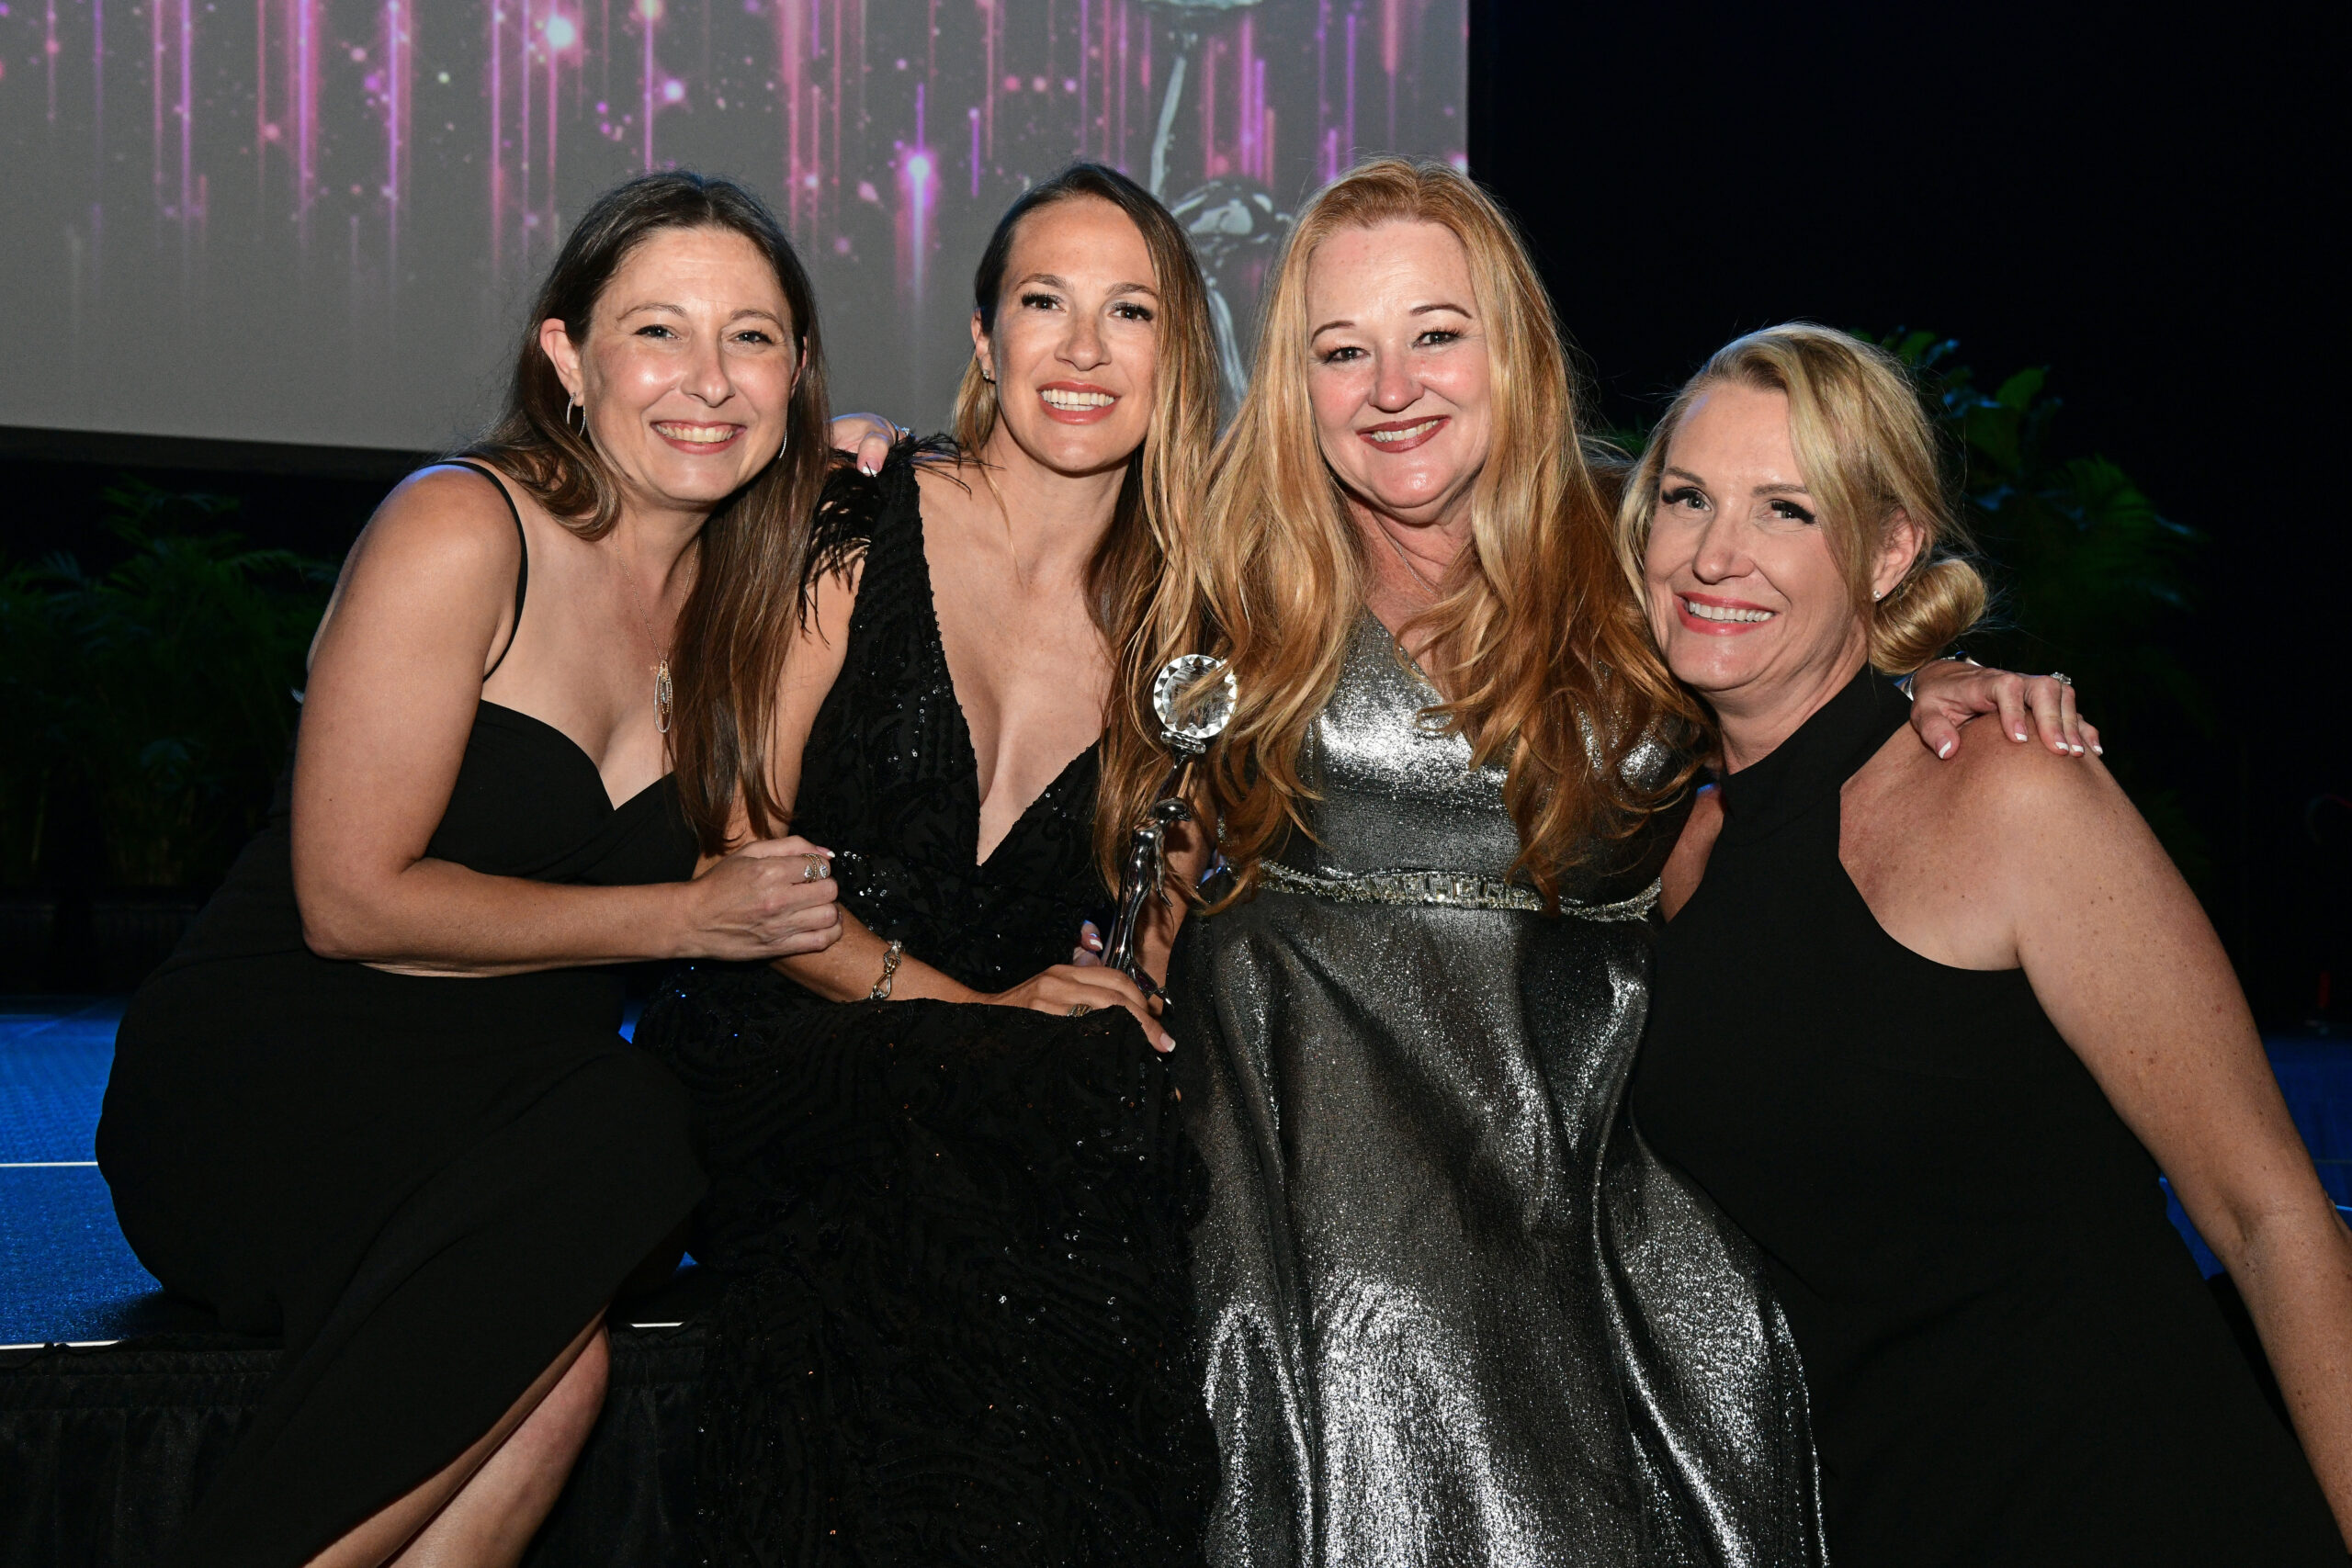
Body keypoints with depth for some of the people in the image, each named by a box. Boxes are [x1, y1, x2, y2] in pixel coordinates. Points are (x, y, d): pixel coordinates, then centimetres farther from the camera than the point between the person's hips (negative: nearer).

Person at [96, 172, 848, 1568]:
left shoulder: (731, 584, 9)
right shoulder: (461, 531, -11)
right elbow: (349, 900, -14)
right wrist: (687, 916, -12)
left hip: (515, 1113, 5)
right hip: (270, 1076, -5)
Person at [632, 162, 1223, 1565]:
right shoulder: (861, 528, 0)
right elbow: (730, 839, -5)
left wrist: (1130, 992, -6)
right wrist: (953, 1002, -13)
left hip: (1049, 1084, 3)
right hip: (787, 1065, -3)